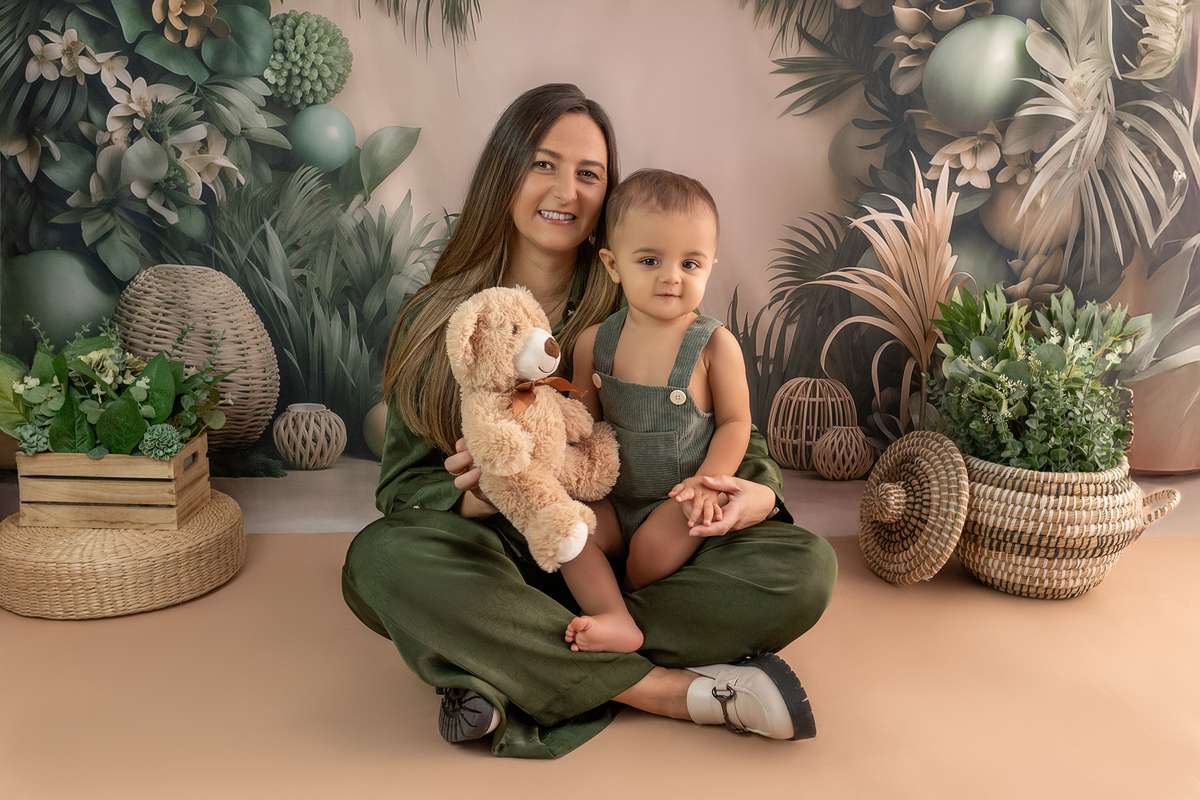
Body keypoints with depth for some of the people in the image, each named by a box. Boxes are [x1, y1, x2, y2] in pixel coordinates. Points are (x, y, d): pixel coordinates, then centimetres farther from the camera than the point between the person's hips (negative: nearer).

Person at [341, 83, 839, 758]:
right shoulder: (437, 320, 1)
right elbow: (404, 482, 1)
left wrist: (758, 494, -22)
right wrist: (475, 498, -23)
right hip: (510, 562, 0)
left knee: (806, 567, -23)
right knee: (379, 557, -30)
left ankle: (520, 679, -22)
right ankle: (682, 690, -25)